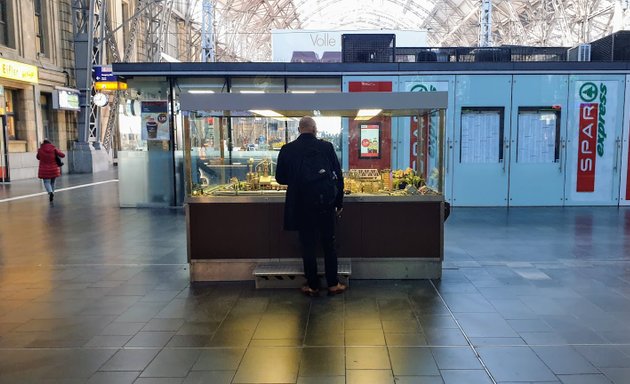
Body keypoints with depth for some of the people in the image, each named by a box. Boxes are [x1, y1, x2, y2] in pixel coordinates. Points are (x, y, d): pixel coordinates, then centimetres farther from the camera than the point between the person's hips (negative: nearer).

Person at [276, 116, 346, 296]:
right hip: (325, 205, 0)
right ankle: (333, 284, 21)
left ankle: (312, 285, 19)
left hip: (301, 206, 0)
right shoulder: (326, 147, -7)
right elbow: (338, 176, -5)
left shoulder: (287, 150, -5)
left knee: (308, 246, 10)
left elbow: (280, 178, 3)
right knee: (329, 245, 13)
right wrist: (339, 203, 6)